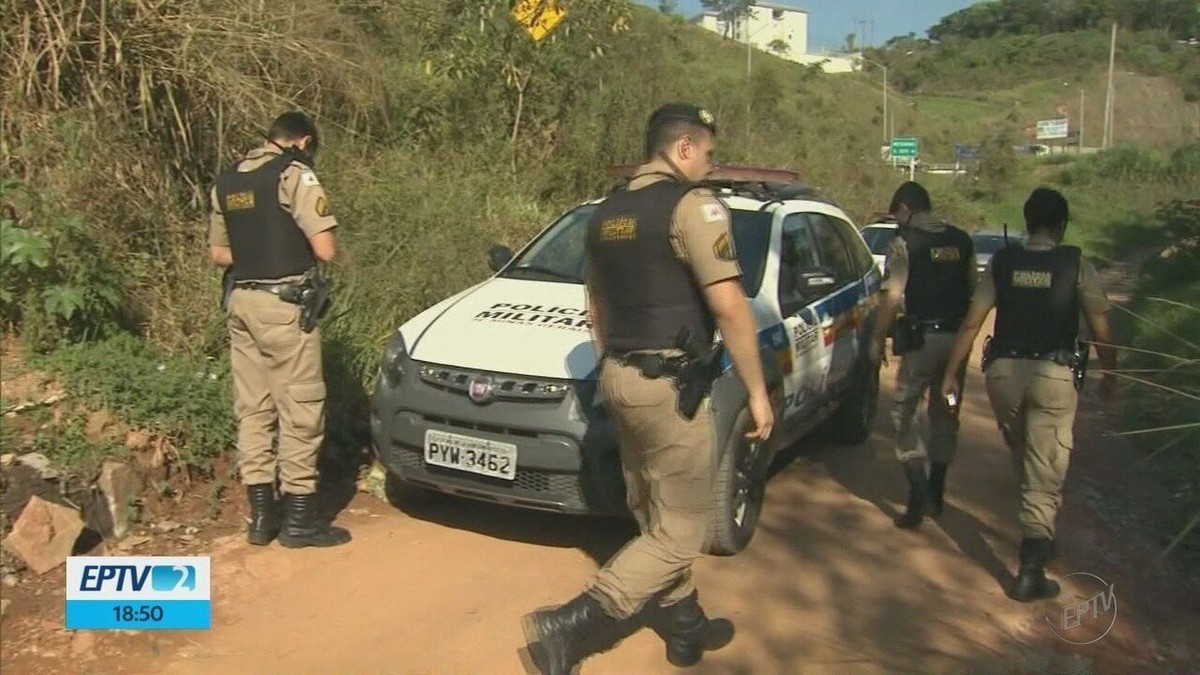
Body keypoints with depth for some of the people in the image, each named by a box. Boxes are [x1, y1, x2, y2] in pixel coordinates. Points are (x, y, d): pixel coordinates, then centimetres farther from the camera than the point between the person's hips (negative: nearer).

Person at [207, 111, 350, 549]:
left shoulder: (226, 182, 13)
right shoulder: (294, 175, -9)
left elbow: (218, 253, 19)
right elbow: (325, 250, -15)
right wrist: (296, 250, 6)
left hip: (241, 301, 7)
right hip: (283, 305, -7)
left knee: (252, 409, 11)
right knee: (300, 408, 0)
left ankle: (261, 513, 17)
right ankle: (299, 518, 5)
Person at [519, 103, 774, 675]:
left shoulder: (608, 210, 14)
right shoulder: (693, 204, -11)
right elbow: (728, 308, -17)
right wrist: (757, 391, -9)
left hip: (620, 378, 9)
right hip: (670, 386, -9)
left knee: (654, 520, 19)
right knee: (680, 532, 0)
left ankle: (685, 627, 33)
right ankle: (567, 629, -6)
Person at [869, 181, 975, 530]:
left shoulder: (905, 242, -7)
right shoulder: (962, 240, 10)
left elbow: (893, 296, -12)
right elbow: (973, 291, 14)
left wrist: (878, 338, -3)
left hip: (924, 338, -6)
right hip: (958, 337, 6)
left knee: (905, 413, 2)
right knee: (945, 415, 16)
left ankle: (919, 497, -8)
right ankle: (935, 494, 25)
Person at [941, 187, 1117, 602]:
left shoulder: (1001, 263, 2)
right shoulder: (1077, 266, -3)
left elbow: (972, 323, -1)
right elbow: (1101, 332, -3)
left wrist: (951, 373, 6)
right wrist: (1110, 376, 12)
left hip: (1004, 370, 3)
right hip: (1053, 376, -3)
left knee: (1022, 459, 23)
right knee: (1045, 474, 2)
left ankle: (1037, 540, 38)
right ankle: (1030, 570, 0)